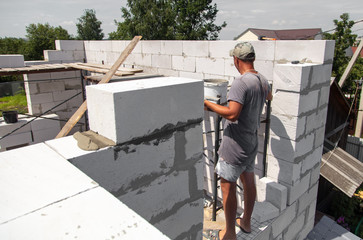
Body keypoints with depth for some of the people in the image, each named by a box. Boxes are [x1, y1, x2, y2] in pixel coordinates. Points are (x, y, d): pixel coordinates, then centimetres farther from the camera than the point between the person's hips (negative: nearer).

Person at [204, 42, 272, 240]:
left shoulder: (241, 82, -23)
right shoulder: (262, 81, 5)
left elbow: (232, 114, -31)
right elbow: (269, 97, 28)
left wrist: (207, 104, -21)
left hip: (235, 145, -9)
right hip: (251, 142, 9)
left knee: (227, 187, 4)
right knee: (248, 181, 20)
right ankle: (246, 222, 39)